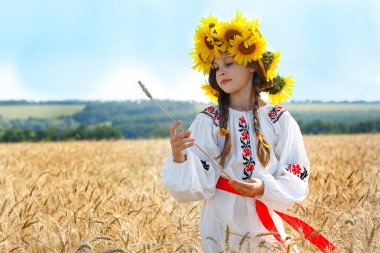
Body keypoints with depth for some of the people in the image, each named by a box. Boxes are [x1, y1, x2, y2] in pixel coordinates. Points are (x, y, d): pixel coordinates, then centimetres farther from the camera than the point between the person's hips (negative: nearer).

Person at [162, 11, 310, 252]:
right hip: (220, 229, 0)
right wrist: (180, 158, -31)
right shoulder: (207, 121, -6)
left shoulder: (280, 120, -4)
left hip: (266, 229, 1)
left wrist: (265, 188, -20)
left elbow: (297, 179, -3)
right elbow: (197, 186, -13)